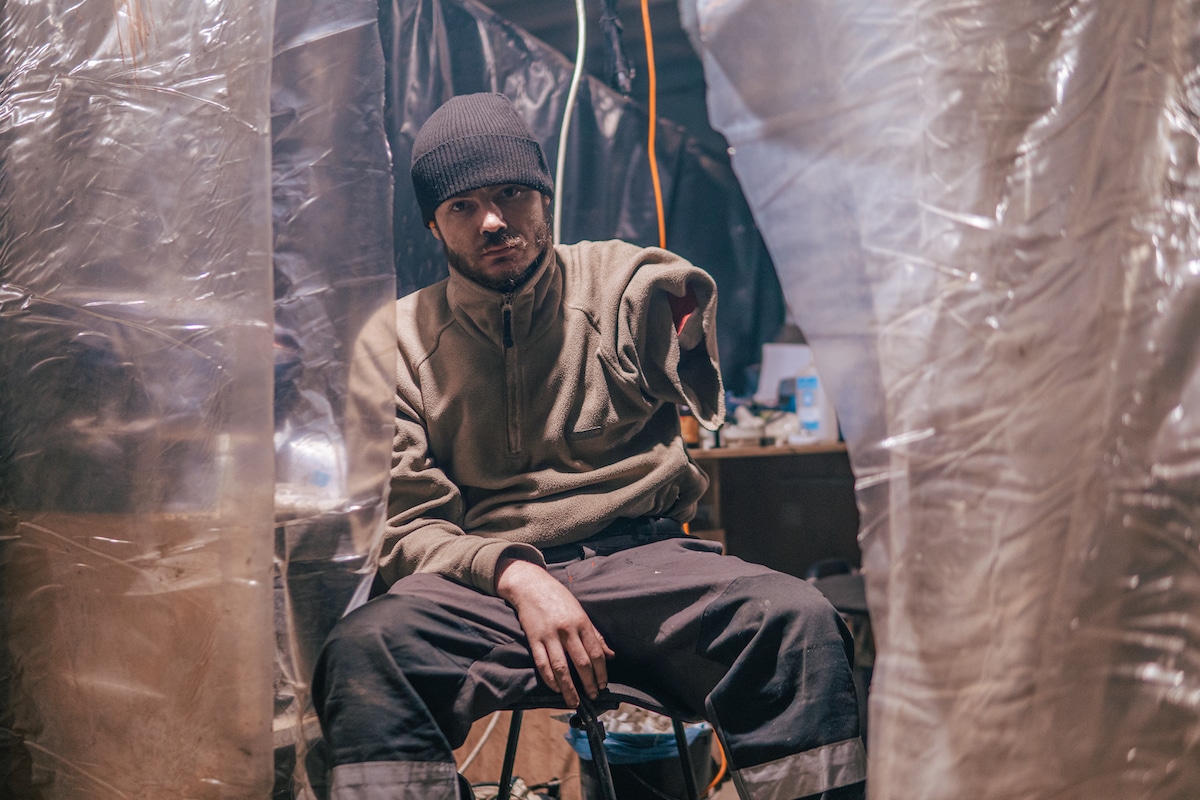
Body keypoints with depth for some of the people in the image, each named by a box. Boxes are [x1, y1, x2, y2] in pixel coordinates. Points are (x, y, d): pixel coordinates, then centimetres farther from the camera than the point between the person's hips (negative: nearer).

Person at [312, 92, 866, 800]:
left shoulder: (622, 283, 13)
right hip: (486, 583, 0)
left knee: (800, 623, -30)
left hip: (642, 557, 1)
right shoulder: (403, 338, 12)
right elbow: (407, 527, 8)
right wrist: (514, 575, -12)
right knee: (362, 650, -33)